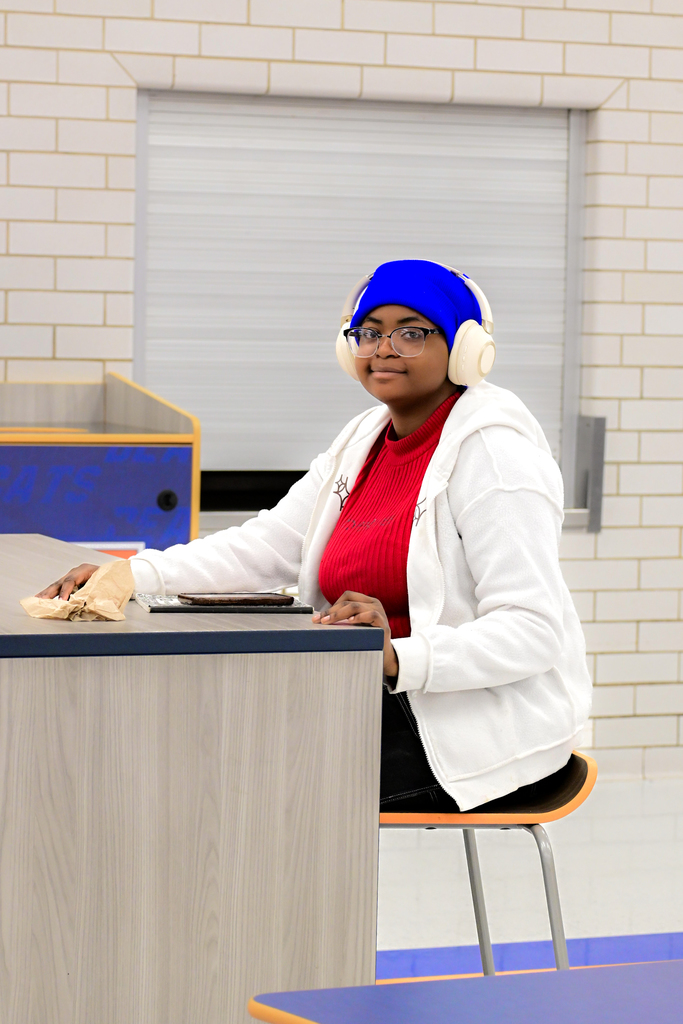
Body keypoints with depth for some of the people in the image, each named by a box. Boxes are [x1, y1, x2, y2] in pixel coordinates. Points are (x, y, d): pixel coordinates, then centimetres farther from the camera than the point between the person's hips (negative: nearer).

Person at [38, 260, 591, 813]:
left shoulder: (493, 448, -13)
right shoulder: (367, 440, 13)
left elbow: (534, 630, -20)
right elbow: (268, 545, 9)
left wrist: (399, 657, -35)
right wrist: (127, 575, -5)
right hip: (389, 706, 7)